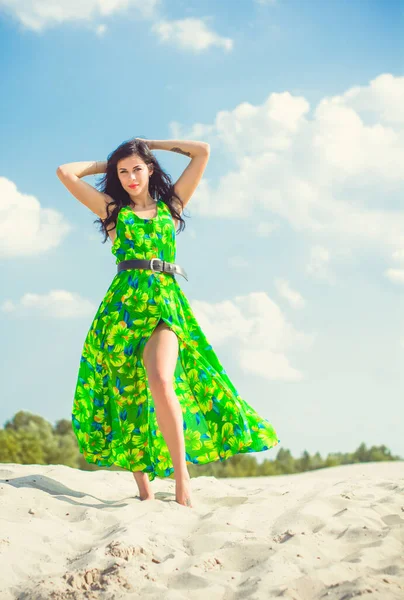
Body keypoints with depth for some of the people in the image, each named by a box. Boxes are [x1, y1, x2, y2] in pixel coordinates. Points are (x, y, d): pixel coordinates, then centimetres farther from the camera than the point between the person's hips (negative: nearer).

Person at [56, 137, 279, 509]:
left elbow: (202, 151, 20)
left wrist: (152, 144, 26)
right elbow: (65, 172, 16)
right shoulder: (112, 209, 18)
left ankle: (182, 478, -28)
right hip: (123, 301, 2)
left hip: (165, 300, -2)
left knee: (160, 382, -27)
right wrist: (103, 165, 26)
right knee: (128, 394, -2)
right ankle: (145, 491, 3)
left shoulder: (171, 204, 19)